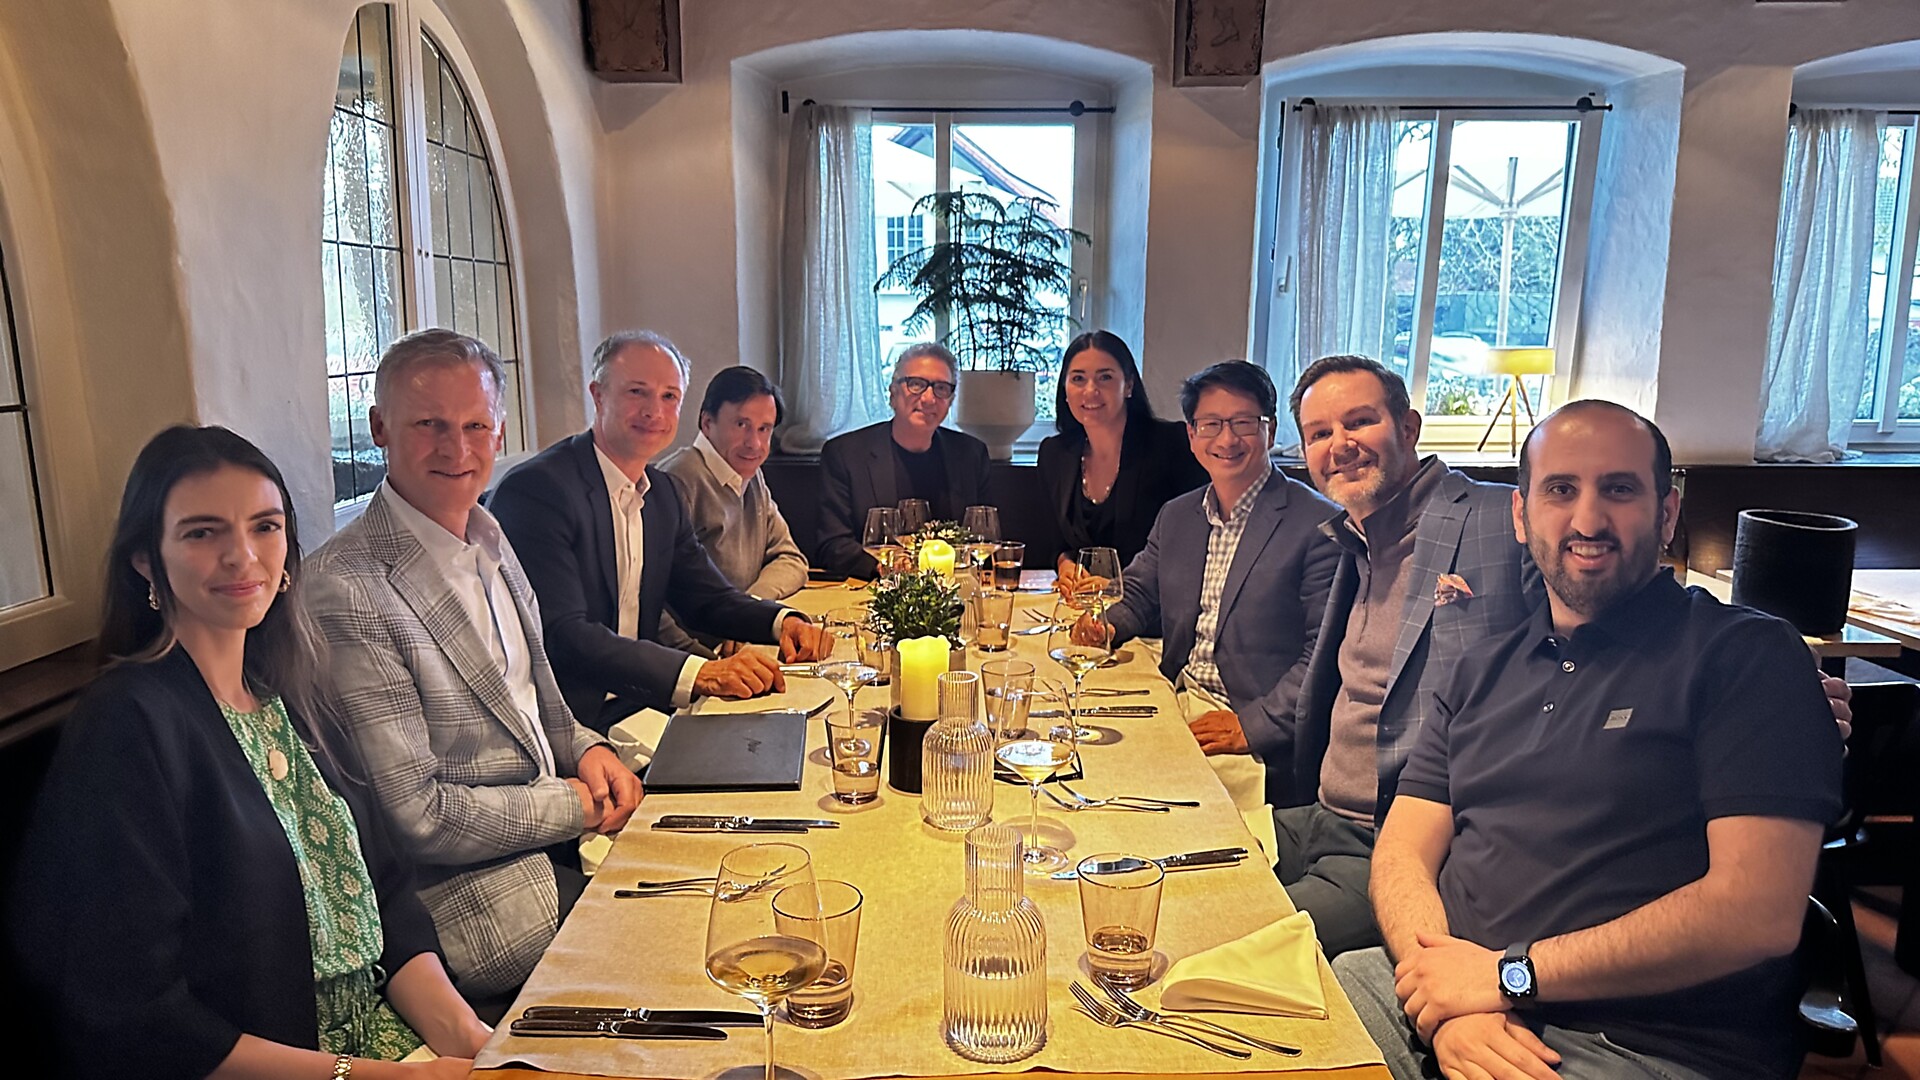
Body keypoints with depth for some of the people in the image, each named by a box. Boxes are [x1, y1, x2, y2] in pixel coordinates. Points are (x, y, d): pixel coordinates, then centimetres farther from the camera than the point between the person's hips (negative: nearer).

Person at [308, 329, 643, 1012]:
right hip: (476, 899, -8)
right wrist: (573, 805, -13)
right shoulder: (345, 590, -20)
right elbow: (418, 816, -20)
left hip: (563, 847, 8)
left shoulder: (488, 537, 8)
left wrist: (584, 749, -1)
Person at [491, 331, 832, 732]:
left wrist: (783, 621, -6)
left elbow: (706, 597, 15)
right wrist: (697, 674, -34)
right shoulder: (536, 489, -16)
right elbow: (561, 635, -25)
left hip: (636, 706, 8)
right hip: (563, 722, -8)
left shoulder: (662, 493, 12)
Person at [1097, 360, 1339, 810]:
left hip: (1260, 739, -6)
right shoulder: (1175, 516, 14)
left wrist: (1254, 726, -19)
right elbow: (1136, 595, 23)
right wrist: (1105, 624, 0)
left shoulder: (1318, 524, -8)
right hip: (1174, 707, 7)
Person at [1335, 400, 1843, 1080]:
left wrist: (1508, 973, -12)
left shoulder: (1750, 657, -2)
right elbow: (1402, 851, 7)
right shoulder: (1481, 677, 15)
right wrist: (1451, 1003, -12)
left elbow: (1759, 913, -12)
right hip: (1451, 991, 5)